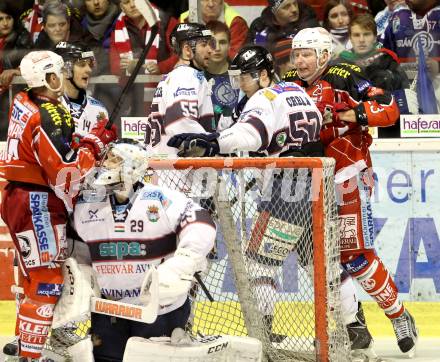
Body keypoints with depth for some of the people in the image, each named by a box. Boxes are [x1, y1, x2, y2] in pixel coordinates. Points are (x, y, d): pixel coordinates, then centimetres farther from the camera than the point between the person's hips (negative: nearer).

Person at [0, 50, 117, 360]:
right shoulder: (49, 117, -19)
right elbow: (66, 172, -22)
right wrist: (95, 143, -11)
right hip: (37, 205, -10)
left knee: (35, 277, 21)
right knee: (46, 284, -8)